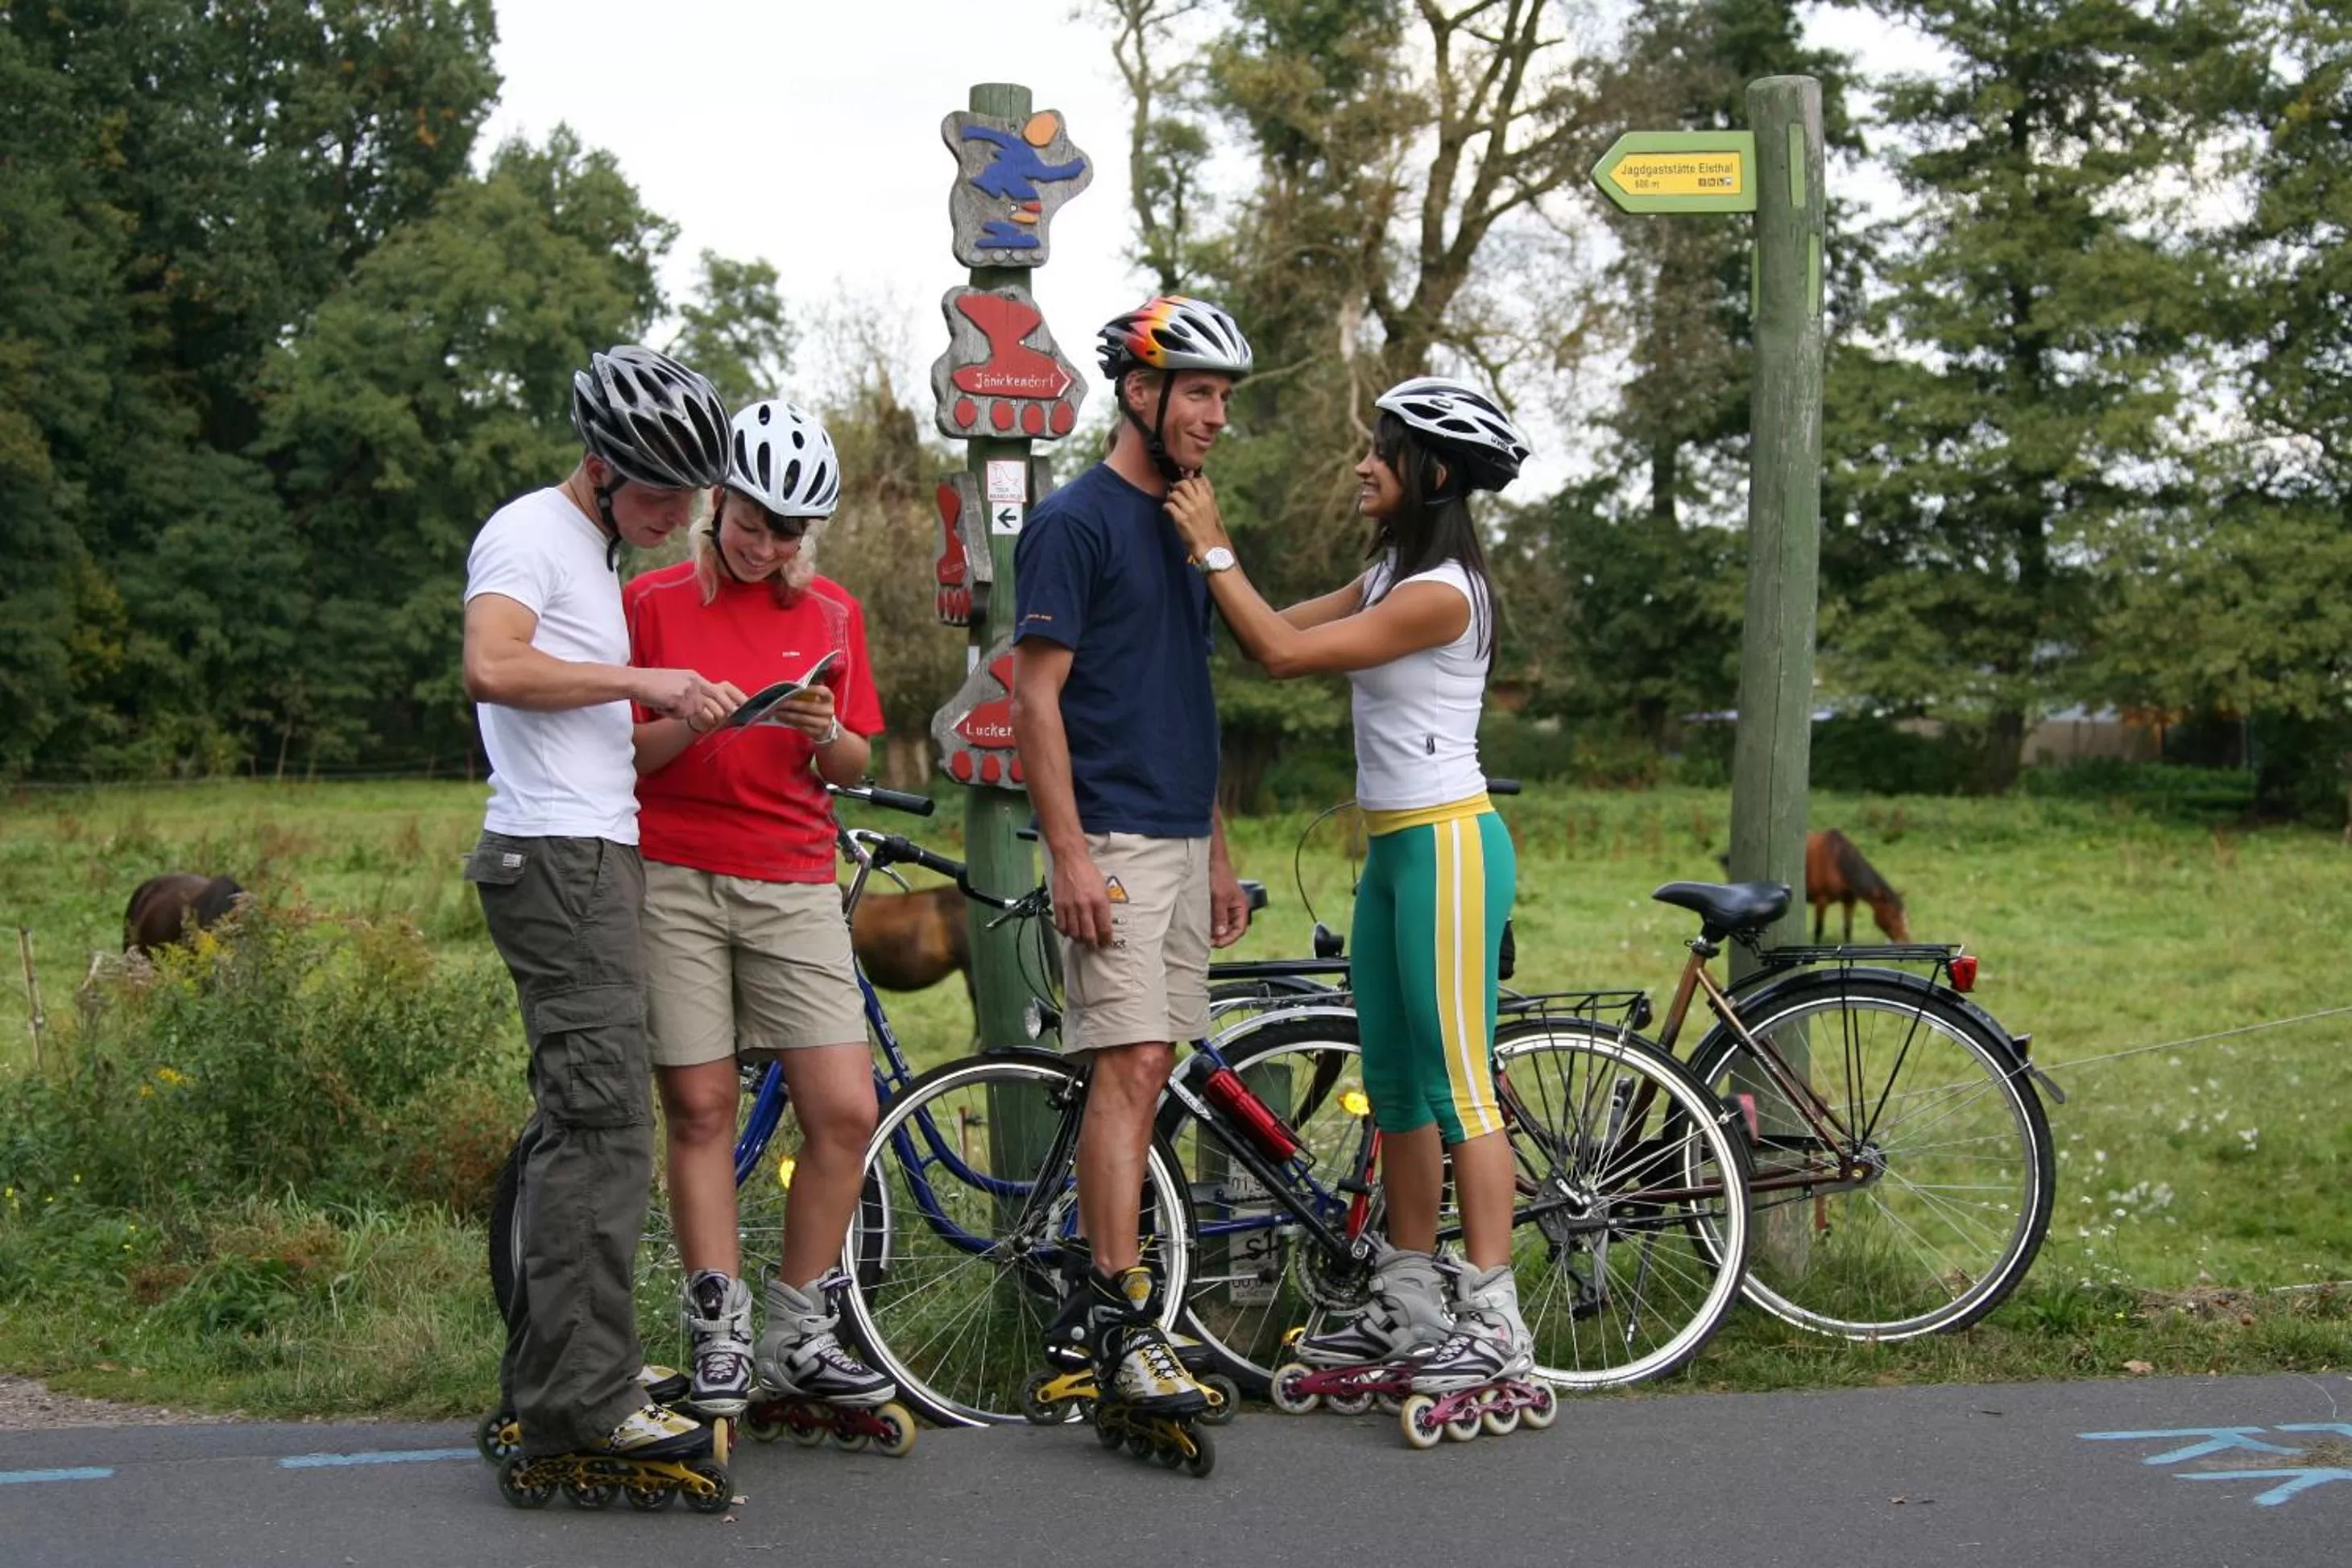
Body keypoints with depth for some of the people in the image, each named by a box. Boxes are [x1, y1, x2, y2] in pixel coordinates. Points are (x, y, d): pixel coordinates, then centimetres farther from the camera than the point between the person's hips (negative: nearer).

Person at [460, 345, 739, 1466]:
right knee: (604, 1126, -14)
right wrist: (639, 679, -18)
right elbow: (492, 667, -24)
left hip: (593, 857, 10)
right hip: (560, 858, -10)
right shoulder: (530, 532, -7)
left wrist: (677, 715, 14)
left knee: (575, 1124, 11)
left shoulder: (594, 553, 24)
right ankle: (585, 1401, -14)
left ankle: (543, 1388, 17)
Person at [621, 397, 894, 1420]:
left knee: (845, 1112, -6)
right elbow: (614, 752, 1)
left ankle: (800, 1337, 8)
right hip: (674, 880, -3)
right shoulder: (655, 600, 3)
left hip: (795, 885, 3)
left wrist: (825, 734, -7)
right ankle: (717, 1340, 9)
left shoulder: (832, 613, 12)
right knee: (702, 1111, -1)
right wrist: (691, 724, -17)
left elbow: (856, 768, 15)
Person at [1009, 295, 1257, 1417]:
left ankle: (1094, 1280, 15)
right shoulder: (1075, 522, -9)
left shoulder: (1181, 526, 17)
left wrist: (1217, 851, 19)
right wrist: (1070, 852, -20)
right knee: (1132, 1066, -14)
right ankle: (1120, 1324, -14)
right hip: (1111, 842, -8)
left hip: (1179, 841, 9)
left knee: (1143, 1072, 8)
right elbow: (1035, 698, -13)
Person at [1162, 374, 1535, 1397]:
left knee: (1457, 1084, -8)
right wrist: (1206, 548, 5)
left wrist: (1211, 548, -12)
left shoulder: (1440, 592, -17)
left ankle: (1496, 1325, -4)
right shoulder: (1387, 578, 14)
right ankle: (1408, 1307, 20)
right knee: (1394, 1088, 13)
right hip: (1394, 849, 10)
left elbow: (1285, 652, -19)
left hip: (1447, 848, -10)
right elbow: (1274, 635, 13)